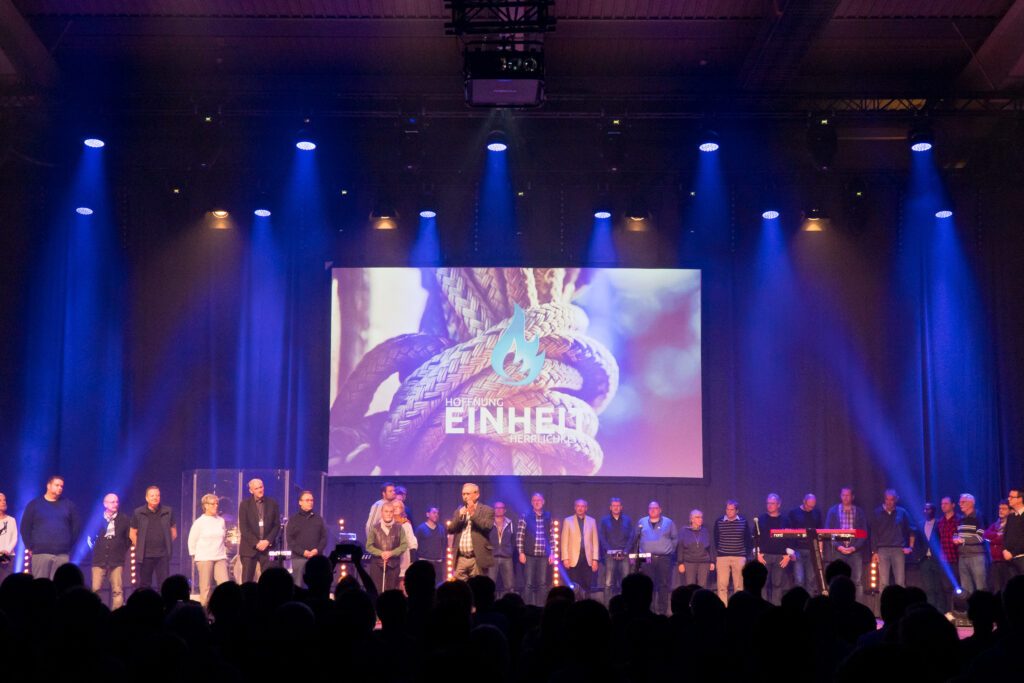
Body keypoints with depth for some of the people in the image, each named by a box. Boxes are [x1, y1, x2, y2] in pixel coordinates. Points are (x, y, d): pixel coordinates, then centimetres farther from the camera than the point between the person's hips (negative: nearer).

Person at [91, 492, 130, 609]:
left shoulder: (124, 520, 4)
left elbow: (129, 538, 8)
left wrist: (122, 550, 5)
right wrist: (96, 549, 8)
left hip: (117, 561, 0)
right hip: (99, 560, 0)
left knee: (118, 591, -4)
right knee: (95, 589, -4)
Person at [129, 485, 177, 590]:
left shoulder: (168, 512, 6)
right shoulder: (138, 513, 3)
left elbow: (174, 533, 14)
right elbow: (132, 534, 9)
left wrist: (167, 544, 7)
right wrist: (140, 547, 4)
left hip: (162, 555, 0)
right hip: (145, 556, 0)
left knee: (164, 585, -1)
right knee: (144, 585, 5)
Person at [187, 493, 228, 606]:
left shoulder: (221, 521, 9)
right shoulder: (199, 522, -2)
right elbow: (192, 541, 3)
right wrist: (195, 556, 3)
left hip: (220, 558, 3)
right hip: (204, 558, -3)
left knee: (225, 585, -8)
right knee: (206, 587, -2)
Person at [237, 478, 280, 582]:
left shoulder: (272, 504, 8)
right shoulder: (245, 504, 3)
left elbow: (277, 525, 6)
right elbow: (243, 527, -3)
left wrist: (268, 541, -8)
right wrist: (256, 543, -11)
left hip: (267, 547, 1)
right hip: (249, 548, -1)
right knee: (247, 581, -1)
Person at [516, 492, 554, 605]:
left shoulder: (548, 517, 9)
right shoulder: (525, 517, 0)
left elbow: (551, 536, 10)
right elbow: (519, 535, -2)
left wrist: (552, 553, 5)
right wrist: (521, 553, -7)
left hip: (544, 555, 3)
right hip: (530, 555, -3)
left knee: (542, 584, 3)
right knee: (529, 583, -2)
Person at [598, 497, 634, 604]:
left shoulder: (627, 520, 11)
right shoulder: (604, 520, 9)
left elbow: (632, 536, 6)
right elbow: (601, 537, 3)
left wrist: (625, 551, -6)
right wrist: (609, 550, -10)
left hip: (624, 555, 1)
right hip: (610, 555, -1)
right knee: (608, 583, -7)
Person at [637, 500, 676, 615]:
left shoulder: (669, 522, 7)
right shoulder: (642, 522, 10)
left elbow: (674, 539, 12)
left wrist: (670, 550, 3)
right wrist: (639, 553, 8)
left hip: (664, 559, -1)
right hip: (647, 558, 1)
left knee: (664, 585, -2)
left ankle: (662, 611, 4)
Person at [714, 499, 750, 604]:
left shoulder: (743, 522, 4)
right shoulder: (719, 522, 3)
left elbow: (748, 540, 9)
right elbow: (715, 540, 8)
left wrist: (746, 555, 3)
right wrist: (716, 554, 2)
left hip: (739, 557, 1)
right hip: (722, 557, 0)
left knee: (739, 586, 4)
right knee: (722, 585, -6)